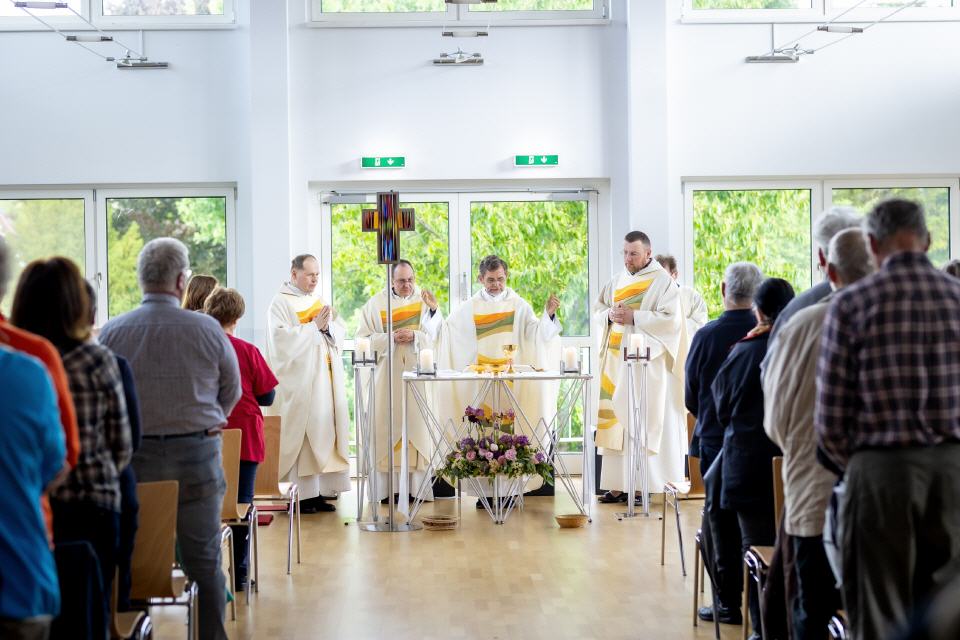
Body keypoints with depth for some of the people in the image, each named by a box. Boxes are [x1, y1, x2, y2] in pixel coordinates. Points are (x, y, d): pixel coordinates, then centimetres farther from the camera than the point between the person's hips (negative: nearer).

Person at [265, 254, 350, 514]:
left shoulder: (319, 301, 18)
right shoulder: (281, 303, -3)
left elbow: (340, 334, 13)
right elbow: (281, 337, -16)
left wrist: (328, 325, -7)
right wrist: (314, 326, -15)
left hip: (324, 379, 7)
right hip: (298, 382, -7)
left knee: (324, 432, 3)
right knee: (299, 435, -8)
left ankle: (317, 492, 6)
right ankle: (299, 495, -4)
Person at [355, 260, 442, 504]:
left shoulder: (426, 301, 8)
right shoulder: (375, 304, 7)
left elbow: (437, 335, 1)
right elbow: (363, 338, 2)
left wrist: (414, 336, -15)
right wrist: (391, 339, -10)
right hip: (387, 377, 0)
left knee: (417, 426, -3)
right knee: (388, 427, -3)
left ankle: (418, 486, 0)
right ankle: (388, 486, 0)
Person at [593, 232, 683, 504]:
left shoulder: (662, 282, -4)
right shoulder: (618, 281, 16)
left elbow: (671, 319, -13)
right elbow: (597, 310, 17)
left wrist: (634, 317, -17)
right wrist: (610, 314, -4)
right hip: (616, 359, 6)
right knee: (615, 419, 3)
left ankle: (640, 484, -6)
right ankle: (618, 484, 5)